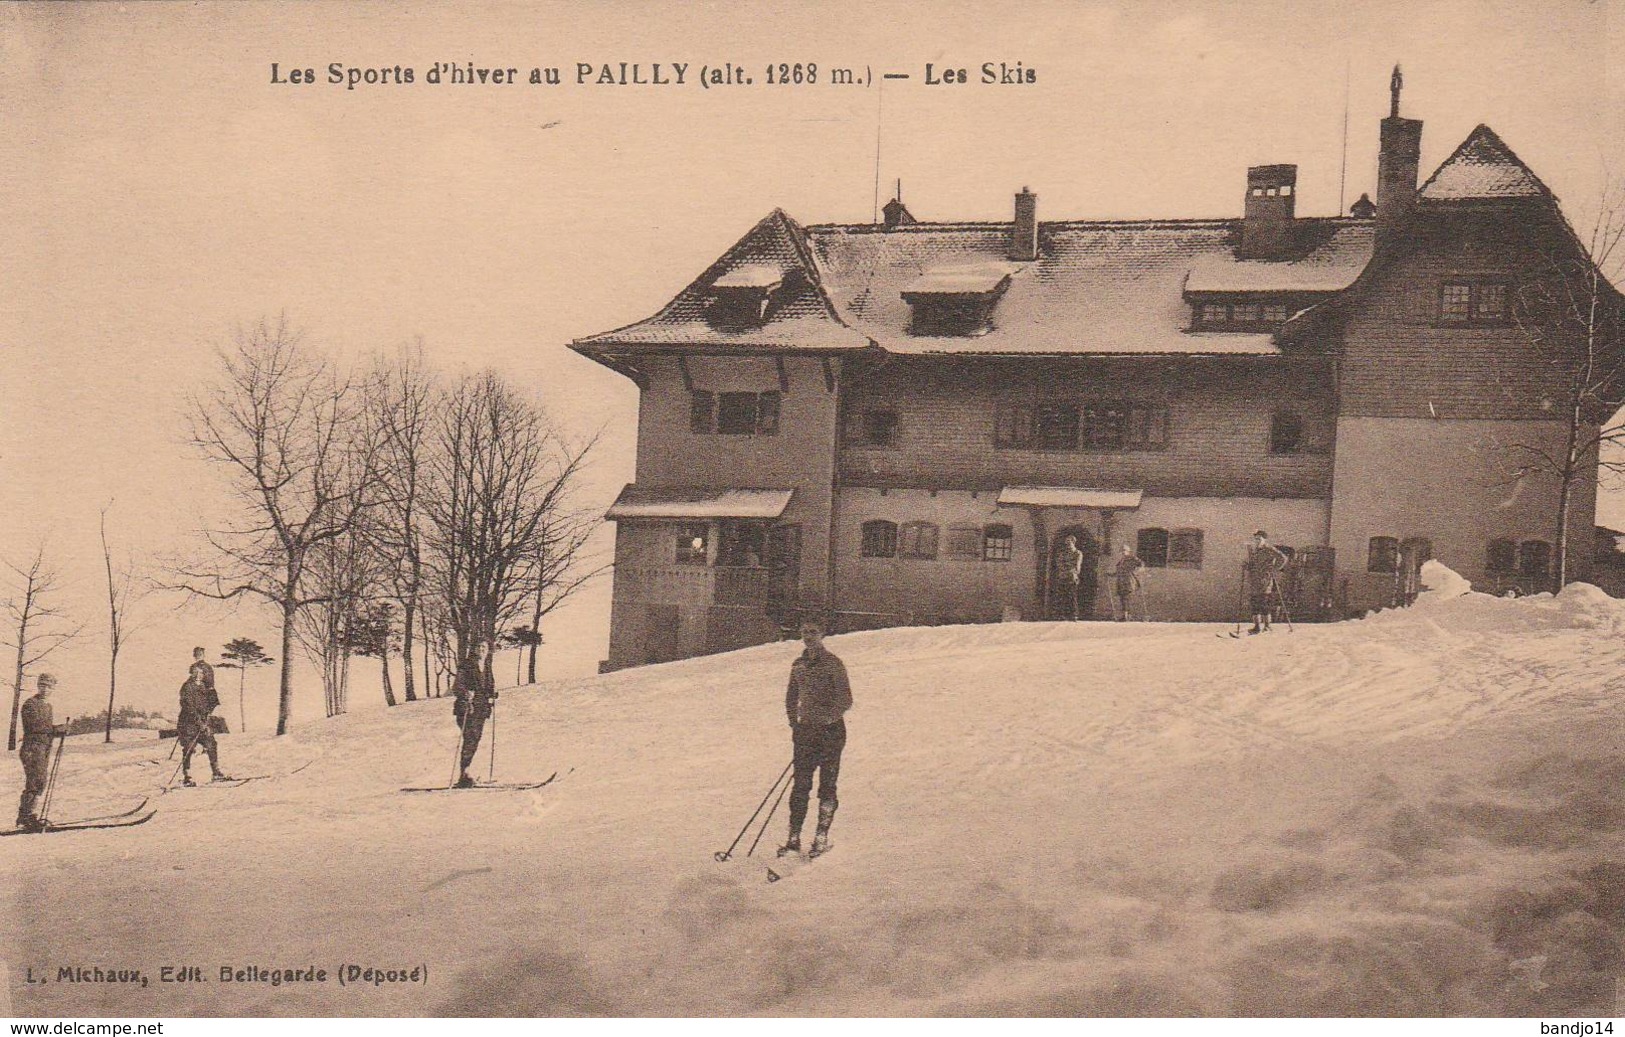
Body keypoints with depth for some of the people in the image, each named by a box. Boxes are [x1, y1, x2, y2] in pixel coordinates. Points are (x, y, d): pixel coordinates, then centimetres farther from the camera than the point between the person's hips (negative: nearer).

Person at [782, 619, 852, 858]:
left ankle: (822, 838, 6)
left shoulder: (832, 663, -7)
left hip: (831, 730, -5)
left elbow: (845, 701, -11)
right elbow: (791, 697, 20)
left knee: (827, 785, -1)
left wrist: (827, 715, -22)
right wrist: (794, 722, 7)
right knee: (800, 785, 2)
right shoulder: (798, 665, 11)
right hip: (805, 730, 5)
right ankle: (794, 838, 5)